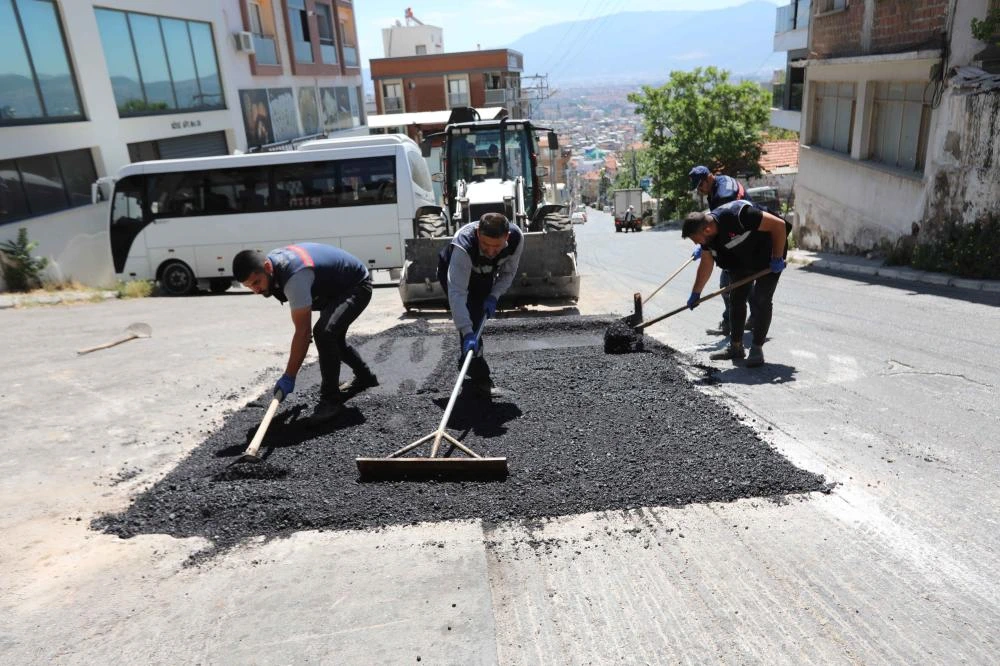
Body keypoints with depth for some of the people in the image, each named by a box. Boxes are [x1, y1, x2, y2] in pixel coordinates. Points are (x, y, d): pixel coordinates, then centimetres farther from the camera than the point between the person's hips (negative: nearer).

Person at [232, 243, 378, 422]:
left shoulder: (295, 277, -39)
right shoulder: (271, 260, -11)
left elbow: (302, 332, -37)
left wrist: (288, 377, -35)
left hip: (357, 285, -10)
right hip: (337, 285, 10)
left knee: (324, 332, -29)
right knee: (332, 337, 22)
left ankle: (331, 399, -16)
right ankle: (365, 376, 44)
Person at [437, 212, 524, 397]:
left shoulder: (516, 238, -32)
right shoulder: (462, 246, -46)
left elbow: (508, 273, -13)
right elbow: (457, 292, -50)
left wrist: (493, 296, -28)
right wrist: (467, 333, -57)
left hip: (484, 275, 5)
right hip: (453, 271, -5)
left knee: (480, 316, 15)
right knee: (470, 318, -20)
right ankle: (479, 378, -12)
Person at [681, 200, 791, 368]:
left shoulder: (737, 215, -38)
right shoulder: (707, 235, -14)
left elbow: (779, 224, -32)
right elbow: (706, 264, 0)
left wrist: (777, 258, -27)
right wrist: (696, 293, 1)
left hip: (768, 257, -7)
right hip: (742, 261, 7)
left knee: (761, 300, -12)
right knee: (737, 299, 7)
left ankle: (757, 349, -2)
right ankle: (736, 347, 17)